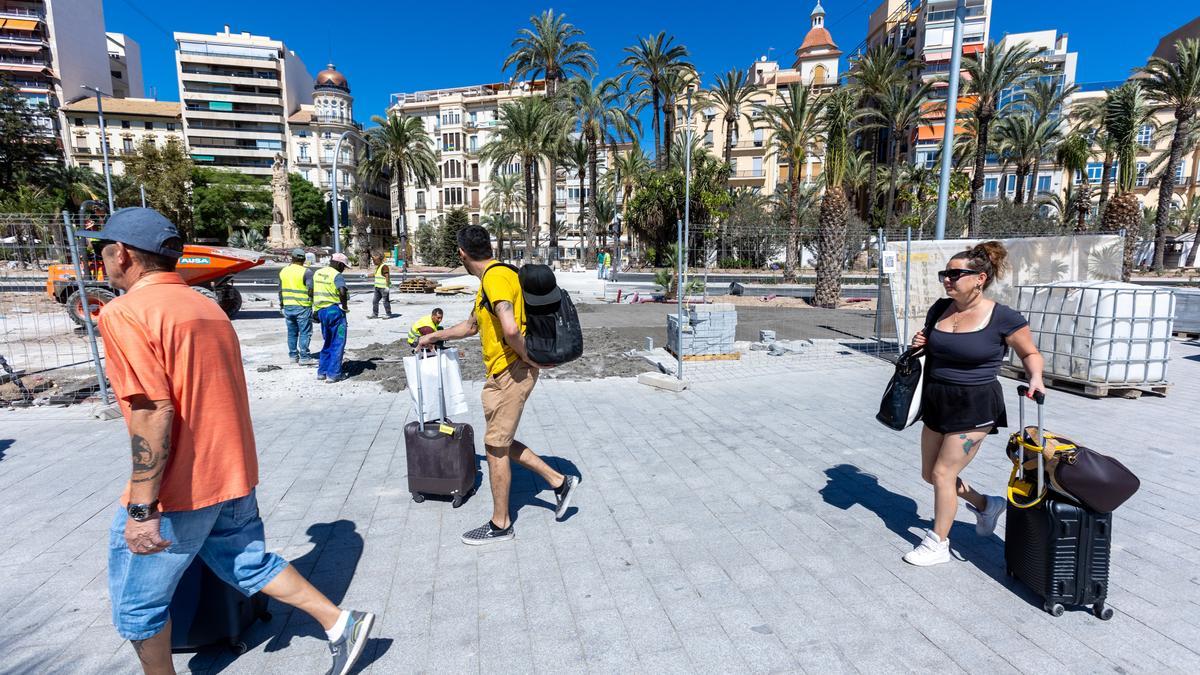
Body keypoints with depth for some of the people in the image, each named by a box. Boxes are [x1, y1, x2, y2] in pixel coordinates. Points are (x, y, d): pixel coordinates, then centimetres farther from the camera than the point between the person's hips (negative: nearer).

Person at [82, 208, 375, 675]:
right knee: (249, 565, 21)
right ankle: (341, 624, 22)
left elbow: (153, 413, -23)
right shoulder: (207, 307, 8)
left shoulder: (125, 313, -16)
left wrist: (142, 509, -19)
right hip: (233, 476, 7)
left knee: (138, 603, 16)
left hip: (177, 491, -7)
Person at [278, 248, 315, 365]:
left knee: (292, 332, 15)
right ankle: (304, 357, -2)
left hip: (288, 306, 6)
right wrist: (313, 300, -2)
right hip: (302, 307, -6)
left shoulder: (283, 271, 9)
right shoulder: (306, 272, -10)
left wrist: (281, 304, 23)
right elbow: (311, 289, -18)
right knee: (305, 332, -1)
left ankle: (293, 355, 22)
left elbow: (280, 290, 15)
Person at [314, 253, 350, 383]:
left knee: (328, 342, 20)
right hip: (335, 310, -8)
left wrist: (316, 310, 22)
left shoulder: (317, 273, 12)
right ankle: (333, 374, 2)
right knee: (338, 344, 1)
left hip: (321, 310, 8)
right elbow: (342, 291, -29)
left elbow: (312, 292, 18)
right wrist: (345, 305, -15)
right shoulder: (336, 275, -13)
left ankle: (322, 371, 23)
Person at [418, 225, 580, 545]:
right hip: (503, 374, 10)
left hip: (512, 372, -10)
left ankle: (500, 524, 20)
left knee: (496, 447, 3)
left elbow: (510, 329, -33)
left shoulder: (495, 276, -17)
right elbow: (471, 326, 30)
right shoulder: (489, 280, 16)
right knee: (501, 443, 17)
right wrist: (434, 336, 36)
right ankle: (560, 482, 26)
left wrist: (527, 357, -17)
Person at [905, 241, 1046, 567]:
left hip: (975, 407, -7)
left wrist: (1035, 378, -18)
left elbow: (1030, 353, 1)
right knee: (930, 473, 14)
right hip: (937, 402, 7)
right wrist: (920, 344, -4)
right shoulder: (939, 310, 1)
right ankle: (986, 505, 41)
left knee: (943, 472, -3)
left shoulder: (1003, 318, -14)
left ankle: (939, 545, 16)